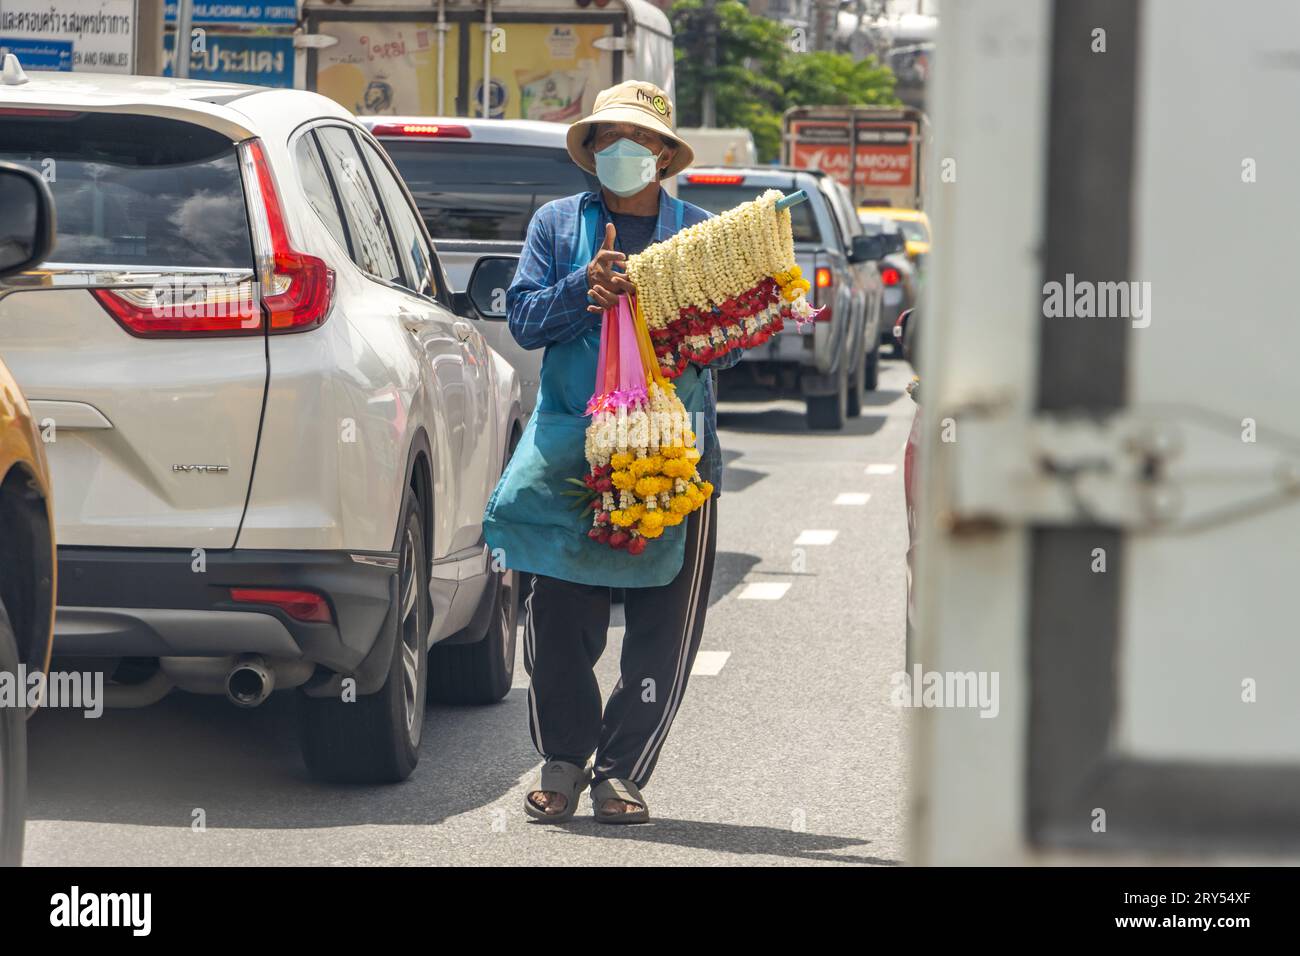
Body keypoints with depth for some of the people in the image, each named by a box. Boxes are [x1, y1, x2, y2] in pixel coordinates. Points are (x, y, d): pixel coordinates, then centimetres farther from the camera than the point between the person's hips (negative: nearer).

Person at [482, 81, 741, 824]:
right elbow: (524, 318, 5)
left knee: (662, 629, -1)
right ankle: (564, 759, 12)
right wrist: (585, 288, -12)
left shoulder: (699, 232, 10)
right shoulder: (558, 224, 13)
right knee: (558, 619, -3)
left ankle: (621, 770, 9)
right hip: (569, 448, 0)